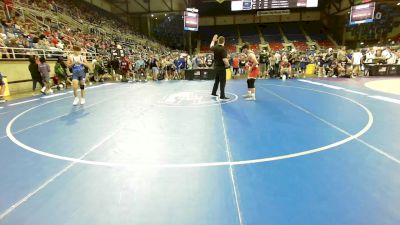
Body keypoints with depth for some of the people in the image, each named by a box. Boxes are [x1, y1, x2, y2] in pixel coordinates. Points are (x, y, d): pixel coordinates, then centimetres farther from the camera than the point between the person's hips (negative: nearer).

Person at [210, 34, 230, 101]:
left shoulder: (215, 48, 1)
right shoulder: (223, 49, -20)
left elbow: (211, 47, 26)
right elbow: (224, 59, -27)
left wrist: (213, 40, 36)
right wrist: (228, 65, -11)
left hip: (216, 67, 8)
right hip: (221, 68, -8)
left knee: (217, 80, 22)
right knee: (222, 82, -1)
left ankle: (213, 93, 32)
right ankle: (222, 96, 1)